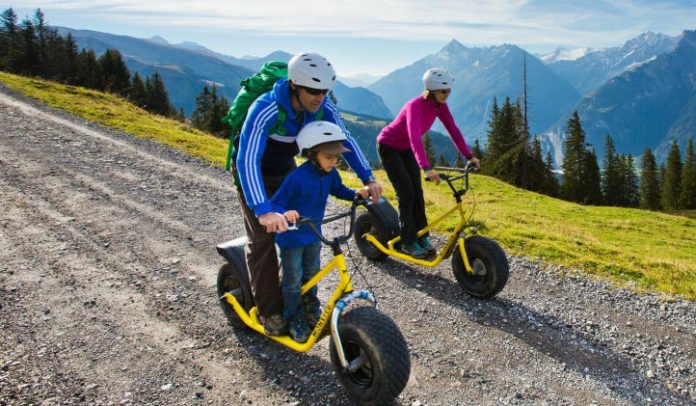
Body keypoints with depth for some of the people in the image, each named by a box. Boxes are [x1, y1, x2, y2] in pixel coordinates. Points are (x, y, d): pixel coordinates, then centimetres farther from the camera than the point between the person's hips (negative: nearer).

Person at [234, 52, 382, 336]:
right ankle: (270, 312, 2)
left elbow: (345, 140, -13)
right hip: (253, 171, -5)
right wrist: (263, 210, -58)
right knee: (263, 238, -10)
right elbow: (247, 160, -47)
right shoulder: (265, 110, -38)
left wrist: (368, 178, -25)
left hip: (285, 169, 5)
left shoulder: (322, 107, -21)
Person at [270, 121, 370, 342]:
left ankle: (311, 309, 43)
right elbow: (275, 203, -28)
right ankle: (294, 320, 26)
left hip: (313, 235, 6)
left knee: (311, 274, 22)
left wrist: (357, 193, -9)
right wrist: (285, 214, -50)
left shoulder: (330, 174, -10)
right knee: (293, 280, 8)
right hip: (292, 238, -6)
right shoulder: (296, 178, -31)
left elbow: (338, 190, 10)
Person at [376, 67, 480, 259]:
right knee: (406, 193, -11)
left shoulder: (440, 106, -11)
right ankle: (408, 243, -2)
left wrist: (469, 156, -16)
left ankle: (421, 237, 10)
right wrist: (426, 168, -58)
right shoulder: (415, 106, -34)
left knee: (417, 192, 1)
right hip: (389, 147, -7)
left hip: (406, 148, 7)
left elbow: (453, 130, -9)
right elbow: (414, 136, -47)